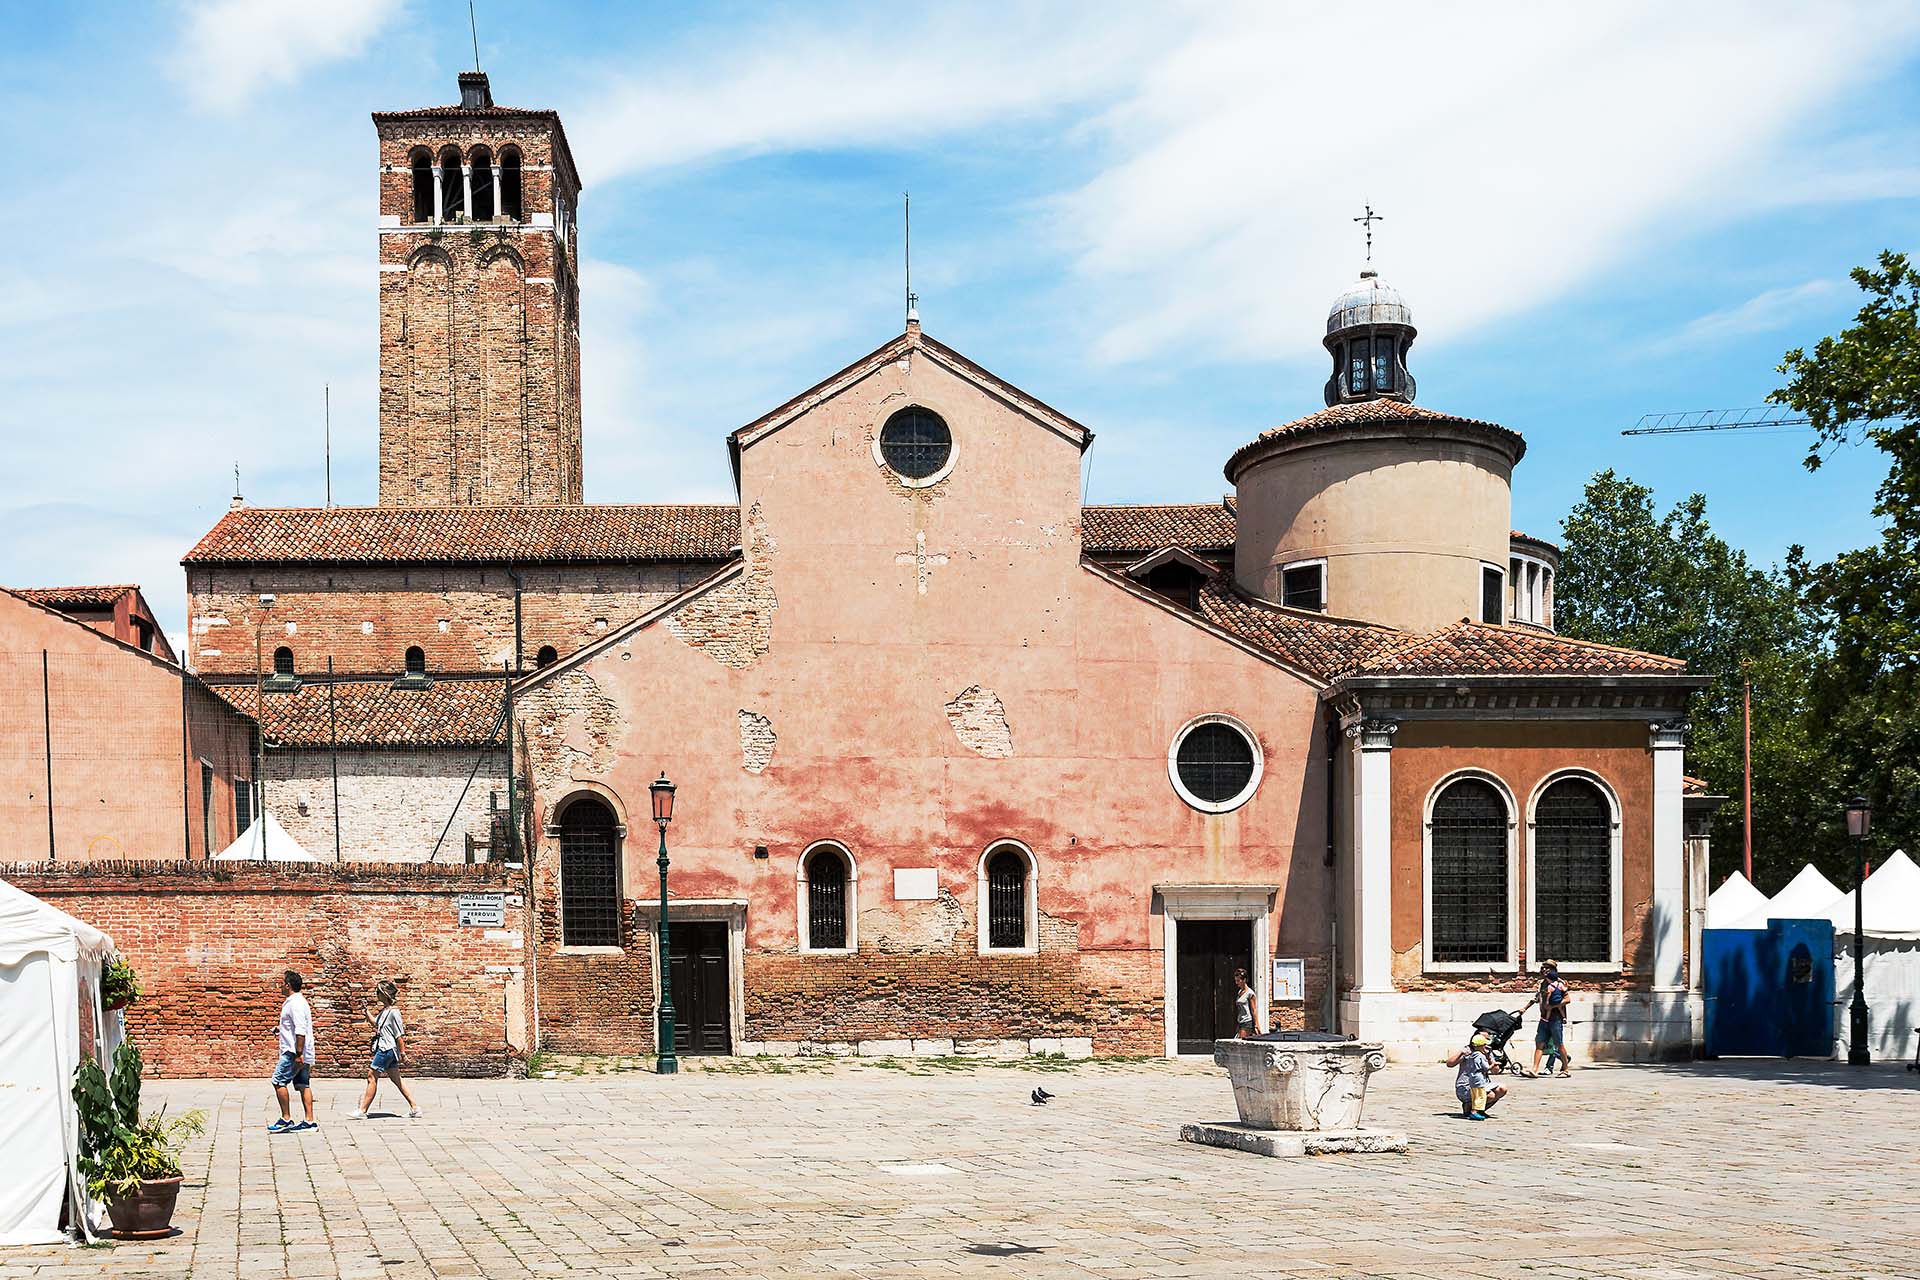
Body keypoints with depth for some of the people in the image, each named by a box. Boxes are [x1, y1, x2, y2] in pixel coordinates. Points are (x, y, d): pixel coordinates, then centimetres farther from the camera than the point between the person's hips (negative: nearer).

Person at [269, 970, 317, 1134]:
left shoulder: (295, 1003, -15)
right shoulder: (294, 1001, 19)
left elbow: (300, 1031, -22)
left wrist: (298, 1054, -25)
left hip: (294, 1053, -10)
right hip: (300, 1054, 10)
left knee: (279, 1081, -6)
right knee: (303, 1085, 7)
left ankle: (286, 1120, -4)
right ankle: (309, 1121, 5)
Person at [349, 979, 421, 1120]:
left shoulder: (393, 1012, -17)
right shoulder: (384, 1010, 11)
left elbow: (399, 1034, -16)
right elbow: (376, 1023, 26)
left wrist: (403, 1052, -15)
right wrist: (368, 1013, 12)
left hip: (387, 1049, -10)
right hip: (384, 1048, 10)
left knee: (372, 1077, -4)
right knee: (396, 1078, 11)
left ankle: (362, 1111, 2)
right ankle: (415, 1108, 13)